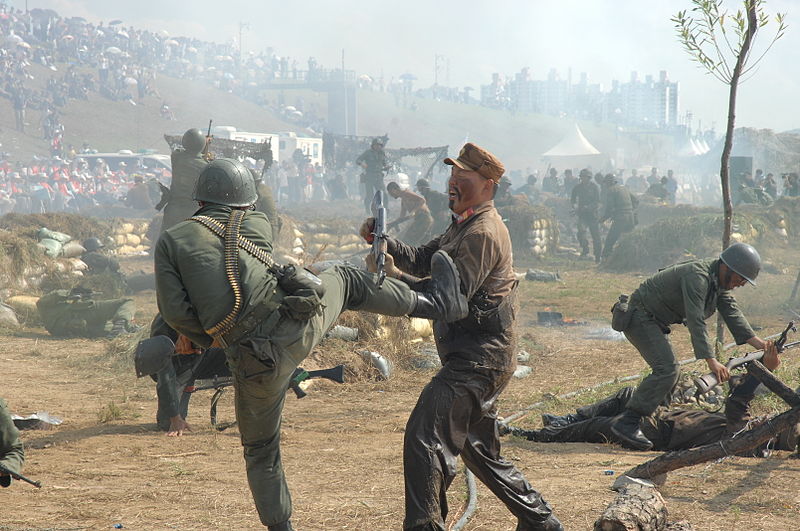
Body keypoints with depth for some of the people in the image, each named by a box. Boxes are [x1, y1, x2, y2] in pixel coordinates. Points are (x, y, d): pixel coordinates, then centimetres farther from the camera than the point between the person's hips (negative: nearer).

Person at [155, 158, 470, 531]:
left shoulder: (171, 241, 3)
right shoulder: (257, 225, 10)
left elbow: (174, 311, -5)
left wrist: (208, 339, 11)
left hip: (255, 364, -1)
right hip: (295, 325, 1)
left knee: (261, 450, 18)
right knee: (345, 281, 30)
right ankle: (436, 301, 40)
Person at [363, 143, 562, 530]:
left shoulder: (482, 234, -15)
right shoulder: (463, 227, 19)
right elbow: (422, 261, 14)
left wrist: (392, 274, -27)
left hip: (477, 360, -11)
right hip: (478, 358, 11)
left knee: (425, 437, -19)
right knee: (479, 451, 21)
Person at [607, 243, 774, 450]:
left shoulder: (720, 283, 6)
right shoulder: (697, 276, -26)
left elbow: (733, 314, 2)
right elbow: (695, 321, -33)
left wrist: (757, 341, -13)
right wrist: (711, 361, -39)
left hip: (655, 322, 11)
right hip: (640, 317, -11)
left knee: (671, 374, 14)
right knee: (667, 370, -23)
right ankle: (627, 422, -28)